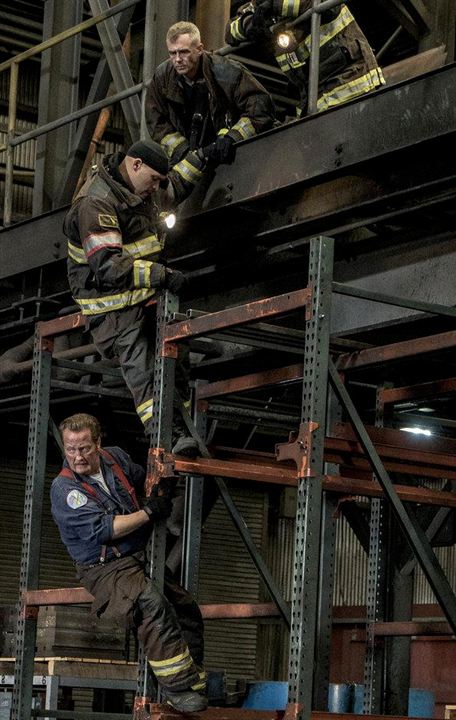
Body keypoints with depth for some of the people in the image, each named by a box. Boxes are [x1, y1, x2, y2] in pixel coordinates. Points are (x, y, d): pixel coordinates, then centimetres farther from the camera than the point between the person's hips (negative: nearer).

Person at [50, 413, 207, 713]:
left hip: (143, 558, 8)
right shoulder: (64, 489, -13)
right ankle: (177, 686, -30)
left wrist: (160, 495, 11)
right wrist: (148, 512, -20)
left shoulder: (116, 457, 7)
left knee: (188, 607, 1)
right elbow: (102, 529, -22)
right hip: (105, 569, -8)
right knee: (153, 603, -33)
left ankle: (194, 686, 14)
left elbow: (144, 480, 30)